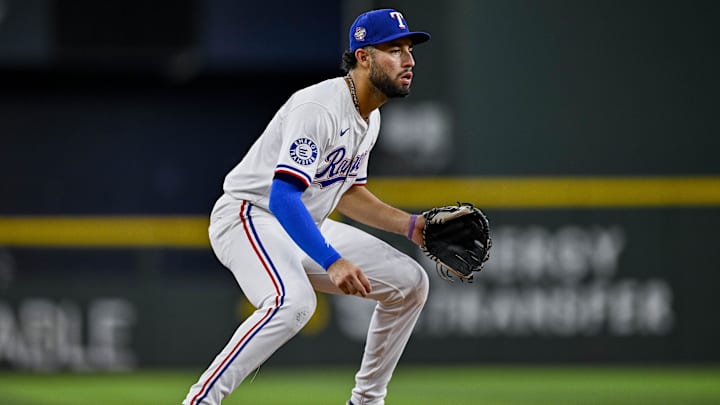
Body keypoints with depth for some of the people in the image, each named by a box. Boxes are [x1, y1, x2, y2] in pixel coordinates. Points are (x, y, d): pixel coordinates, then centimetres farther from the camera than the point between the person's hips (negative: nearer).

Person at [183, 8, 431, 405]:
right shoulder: (319, 108, -24)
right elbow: (282, 198, -33)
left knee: (409, 281, 5)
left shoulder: (369, 118, 8)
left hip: (302, 227, 10)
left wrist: (411, 225, 7)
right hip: (249, 217, -10)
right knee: (294, 300, -37)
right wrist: (332, 262, -41)